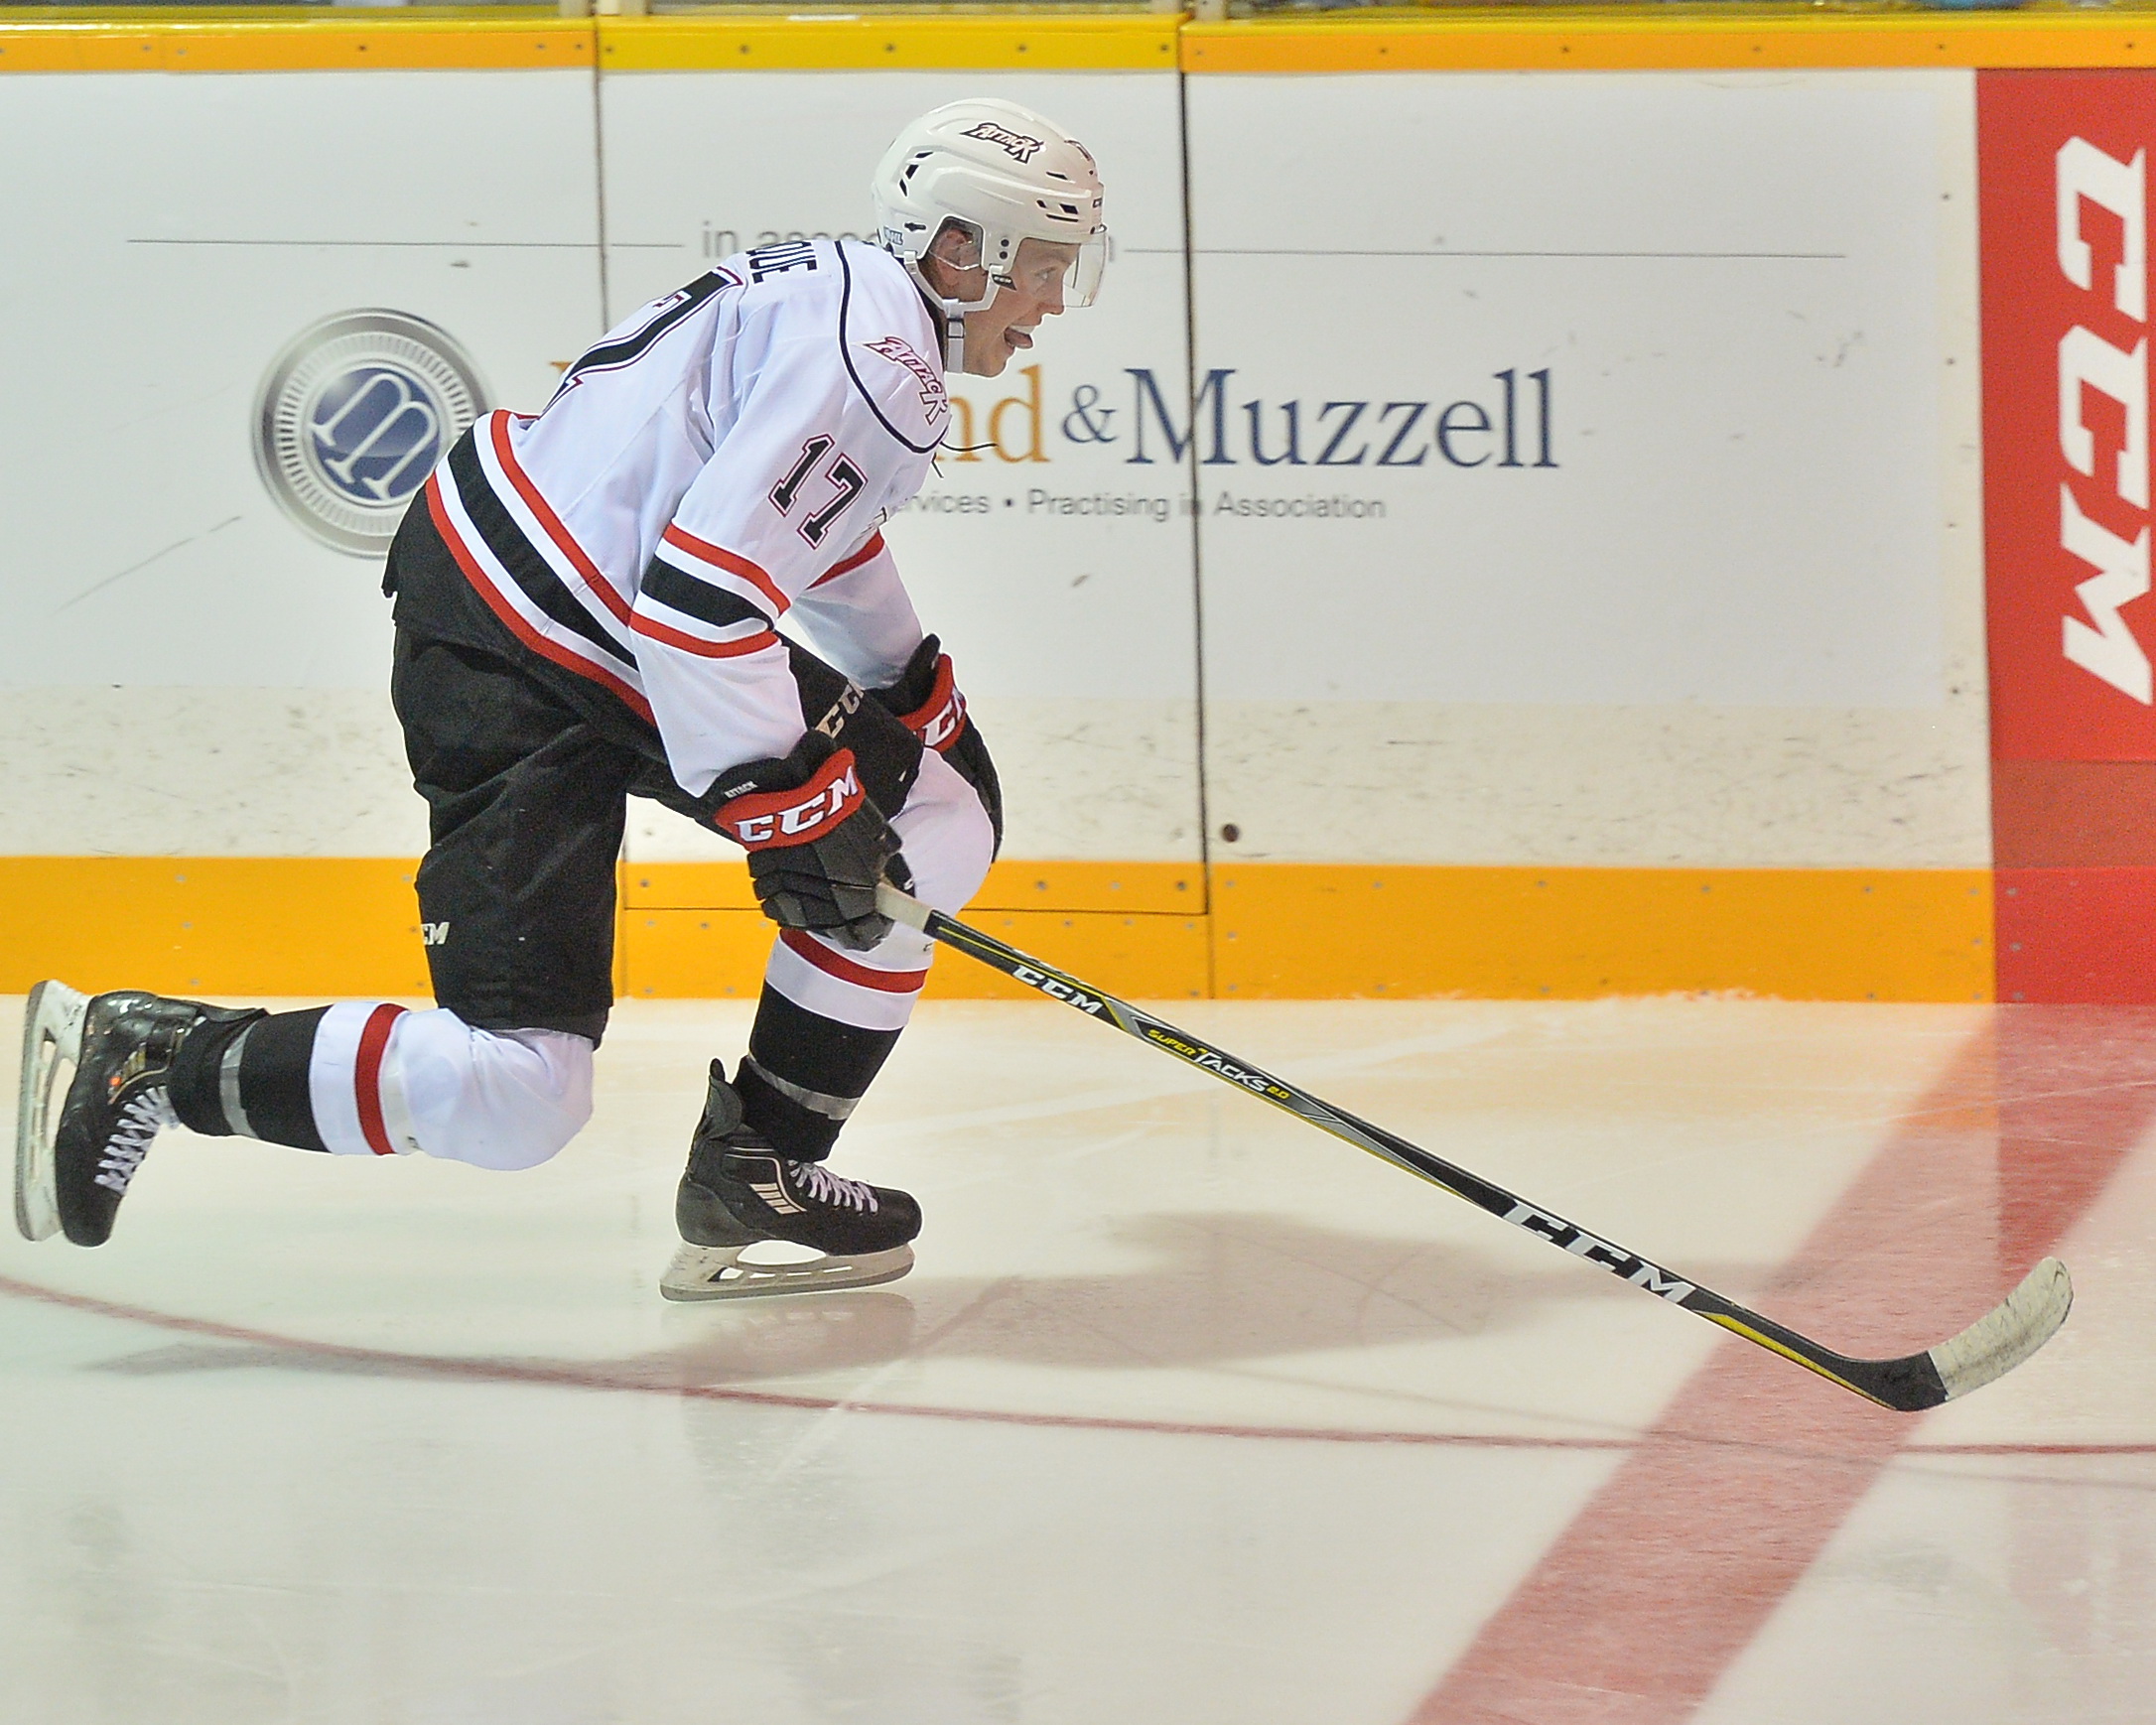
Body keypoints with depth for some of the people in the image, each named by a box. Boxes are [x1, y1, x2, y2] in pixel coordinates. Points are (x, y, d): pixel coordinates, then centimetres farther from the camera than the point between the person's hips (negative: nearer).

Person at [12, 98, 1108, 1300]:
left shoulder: (860, 299, 11)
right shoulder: (870, 358, -21)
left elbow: (823, 533, 30)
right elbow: (697, 594, -28)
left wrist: (925, 707, 35)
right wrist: (799, 809, -19)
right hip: (510, 665, -11)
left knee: (936, 830, 12)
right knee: (517, 1095, -16)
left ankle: (757, 1172, 16)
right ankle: (143, 1058, -5)